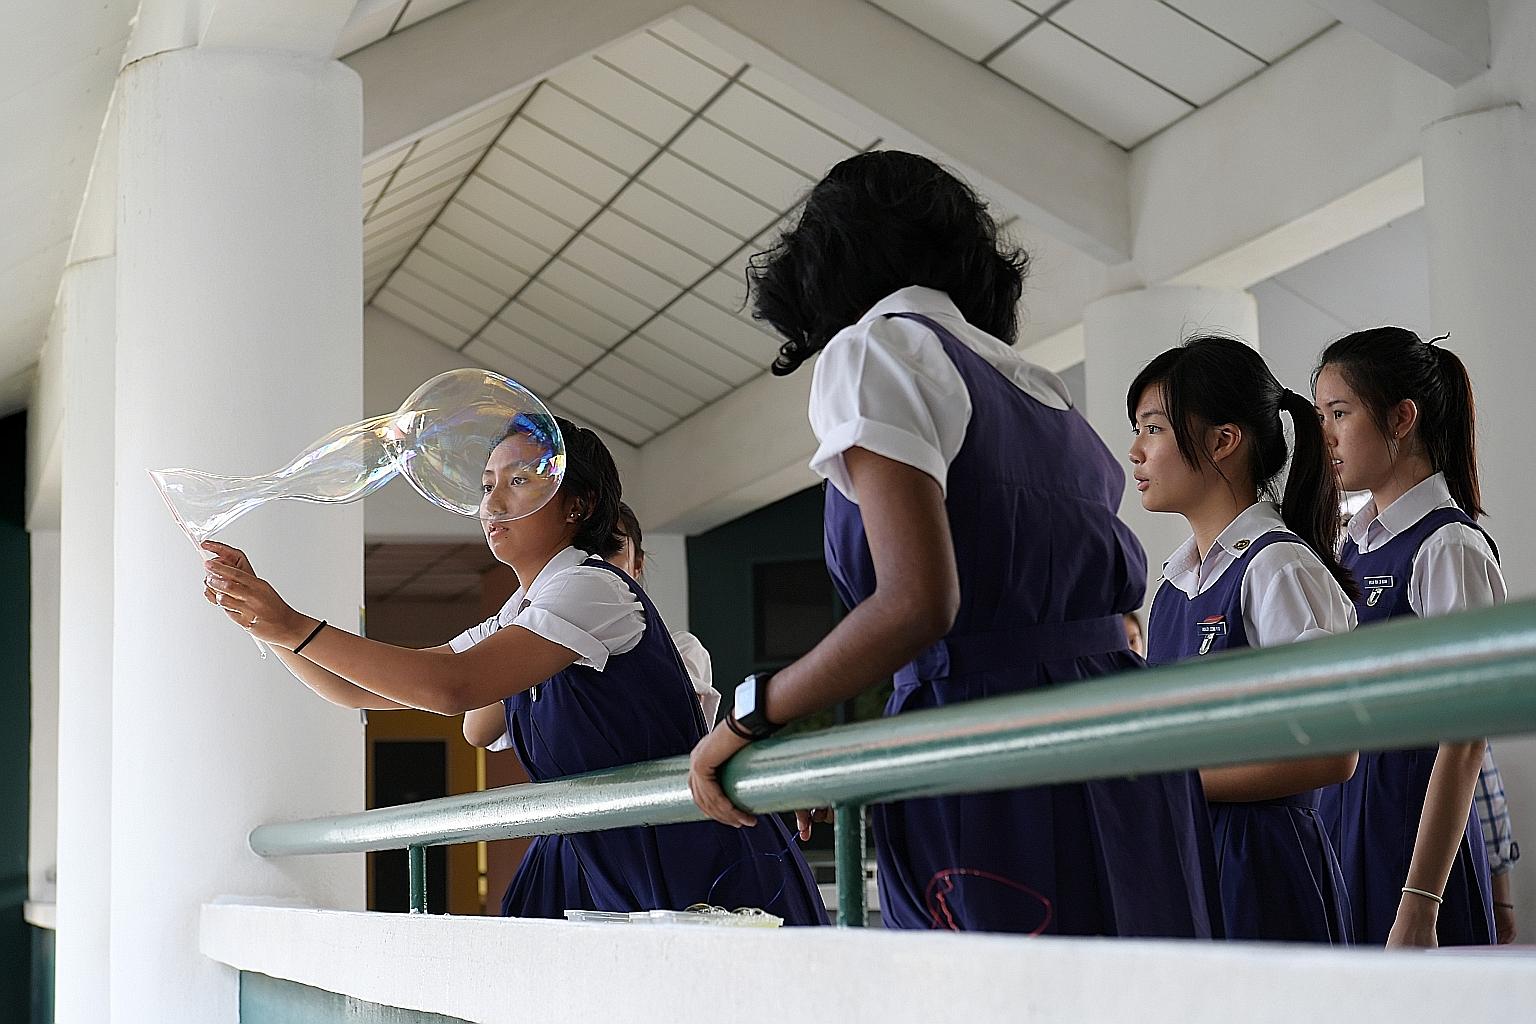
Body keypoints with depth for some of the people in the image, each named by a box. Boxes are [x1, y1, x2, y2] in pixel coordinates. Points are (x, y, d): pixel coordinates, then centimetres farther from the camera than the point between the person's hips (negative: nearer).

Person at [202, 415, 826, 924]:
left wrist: (296, 628, -26)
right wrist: (261, 617, -1)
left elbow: (453, 688, -25)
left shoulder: (593, 588, -13)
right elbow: (358, 691, 13)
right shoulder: (511, 624, 15)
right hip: (596, 872, 8)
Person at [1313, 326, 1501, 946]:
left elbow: (1463, 744, -15)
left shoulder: (1450, 547, -10)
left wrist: (1419, 905, -19)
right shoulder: (1354, 545, 14)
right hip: (1338, 821, 7)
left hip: (1408, 826, -7)